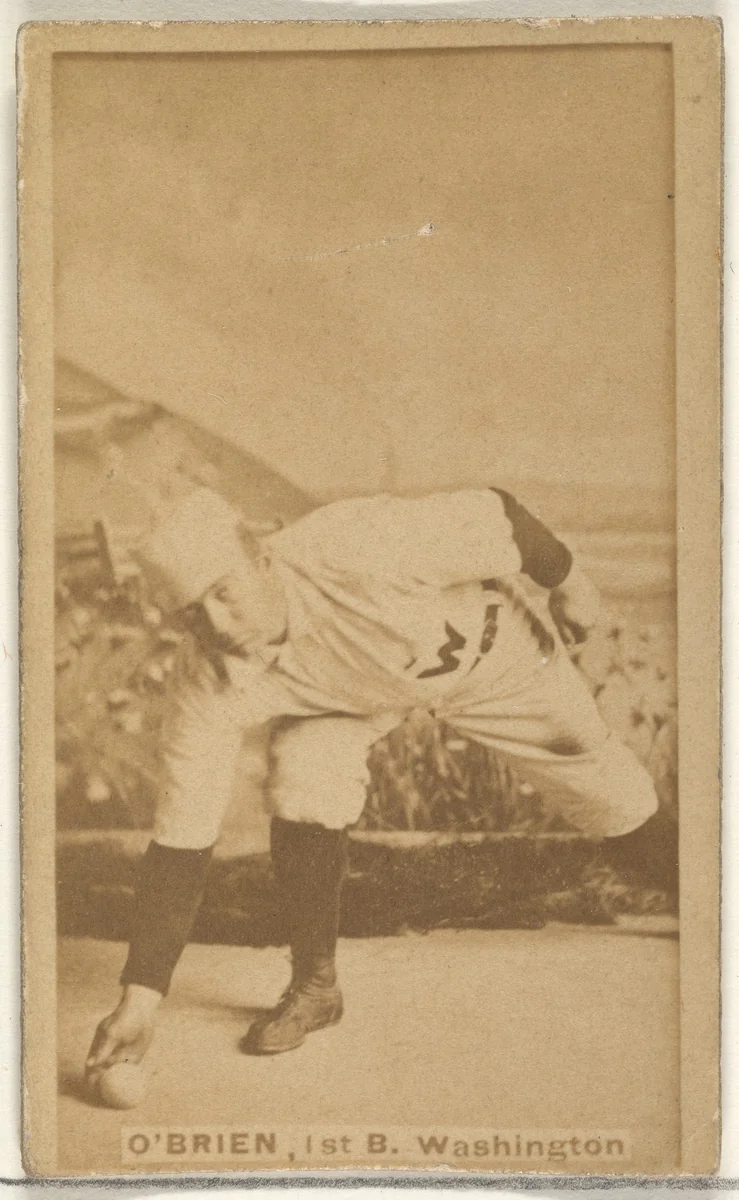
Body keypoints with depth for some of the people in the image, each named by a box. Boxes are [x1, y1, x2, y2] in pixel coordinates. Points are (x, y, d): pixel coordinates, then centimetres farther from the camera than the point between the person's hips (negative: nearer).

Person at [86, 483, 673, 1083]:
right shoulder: (214, 696, -34)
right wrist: (142, 996, -32)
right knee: (304, 793, -24)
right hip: (345, 692, 1)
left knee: (586, 758, 12)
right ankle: (314, 987, -1)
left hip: (484, 639, -1)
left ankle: (662, 857, 46)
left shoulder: (360, 550, -46)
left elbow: (493, 515, -30)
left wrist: (567, 580, -10)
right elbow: (179, 847, -29)